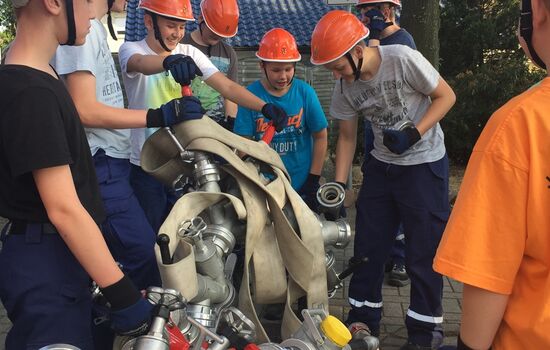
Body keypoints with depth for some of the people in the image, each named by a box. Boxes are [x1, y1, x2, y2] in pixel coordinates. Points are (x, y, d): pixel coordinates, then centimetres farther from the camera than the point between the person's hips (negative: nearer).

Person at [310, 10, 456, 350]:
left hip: (425, 165, -5)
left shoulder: (403, 59, -22)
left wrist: (413, 135, -22)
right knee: (368, 244, 9)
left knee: (423, 250, 0)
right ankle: (364, 318, 27)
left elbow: (446, 96, -11)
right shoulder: (344, 88, -6)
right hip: (381, 165, 5)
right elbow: (347, 136, 4)